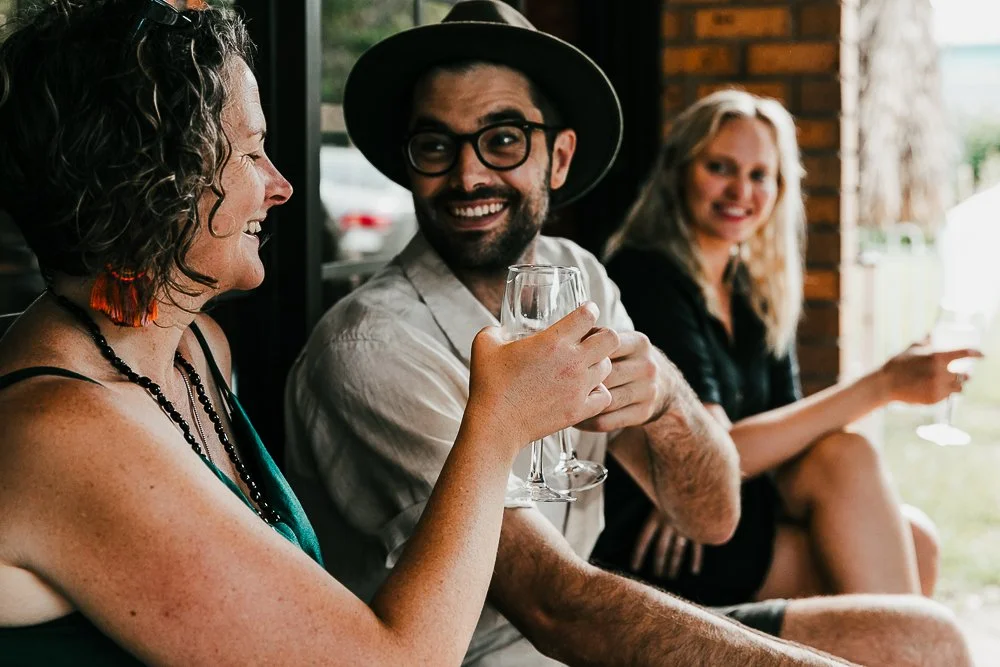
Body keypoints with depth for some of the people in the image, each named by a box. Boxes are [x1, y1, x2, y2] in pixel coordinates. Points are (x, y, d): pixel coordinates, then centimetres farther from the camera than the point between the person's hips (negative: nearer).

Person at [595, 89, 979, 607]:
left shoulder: (759, 296, 12)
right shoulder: (645, 277, -13)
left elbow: (785, 440, 6)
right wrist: (883, 385, -21)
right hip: (644, 548, -7)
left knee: (915, 540, -14)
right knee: (846, 459, -23)